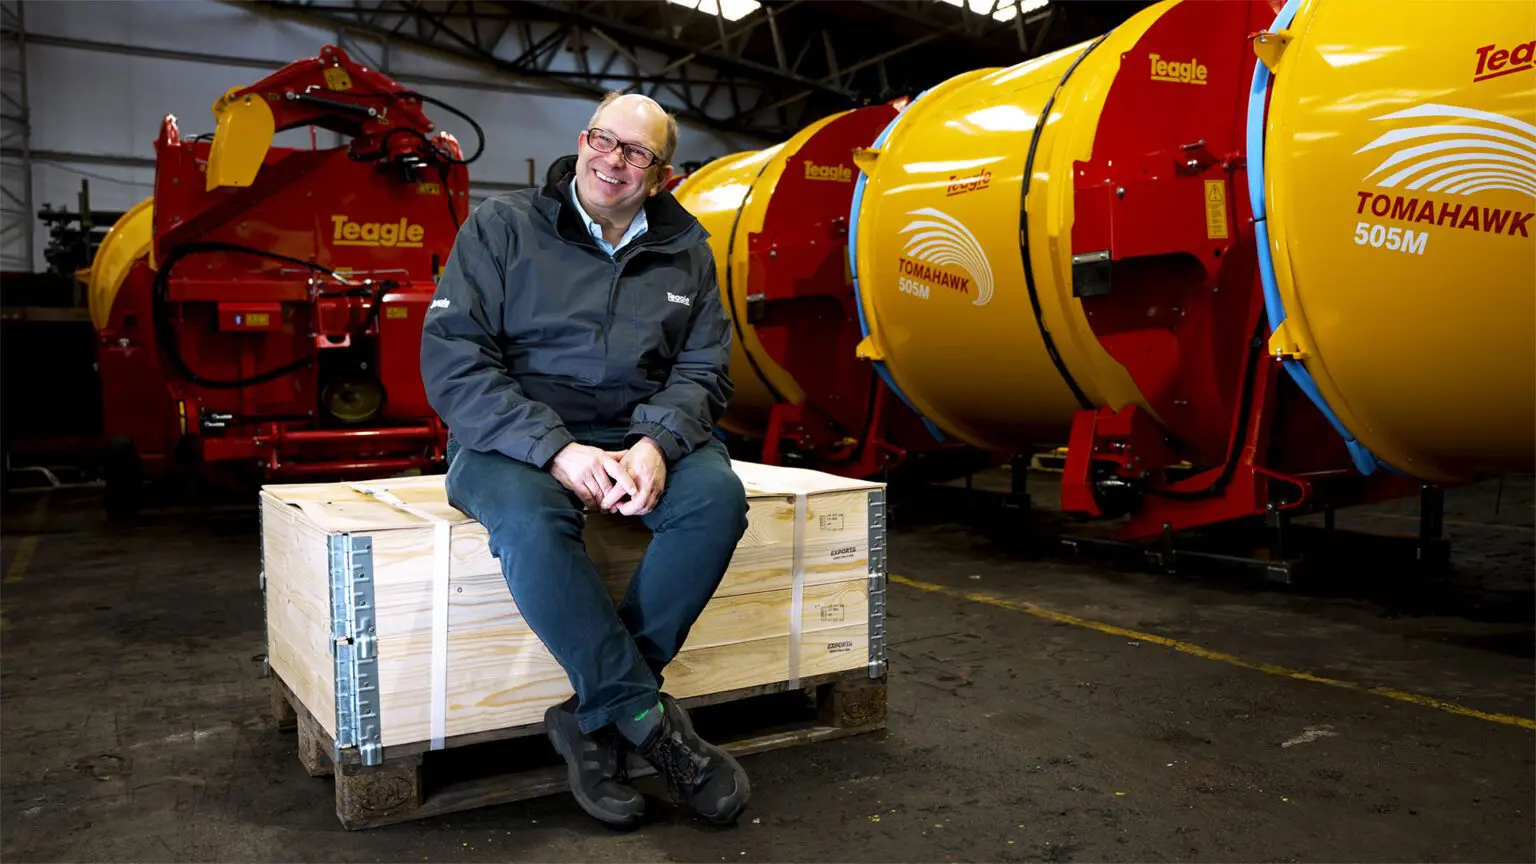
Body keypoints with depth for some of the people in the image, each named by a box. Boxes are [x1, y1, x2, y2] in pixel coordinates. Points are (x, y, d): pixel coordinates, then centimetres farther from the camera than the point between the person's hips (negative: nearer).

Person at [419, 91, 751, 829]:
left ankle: (593, 717, -19)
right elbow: (451, 358, -10)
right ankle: (648, 721, -22)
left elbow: (703, 369, 4)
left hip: (636, 432, 3)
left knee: (717, 495, -27)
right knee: (530, 518, -37)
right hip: (512, 437, -3)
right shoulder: (502, 227, -1)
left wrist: (655, 444, -19)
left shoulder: (685, 250, 9)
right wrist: (556, 450, -24)